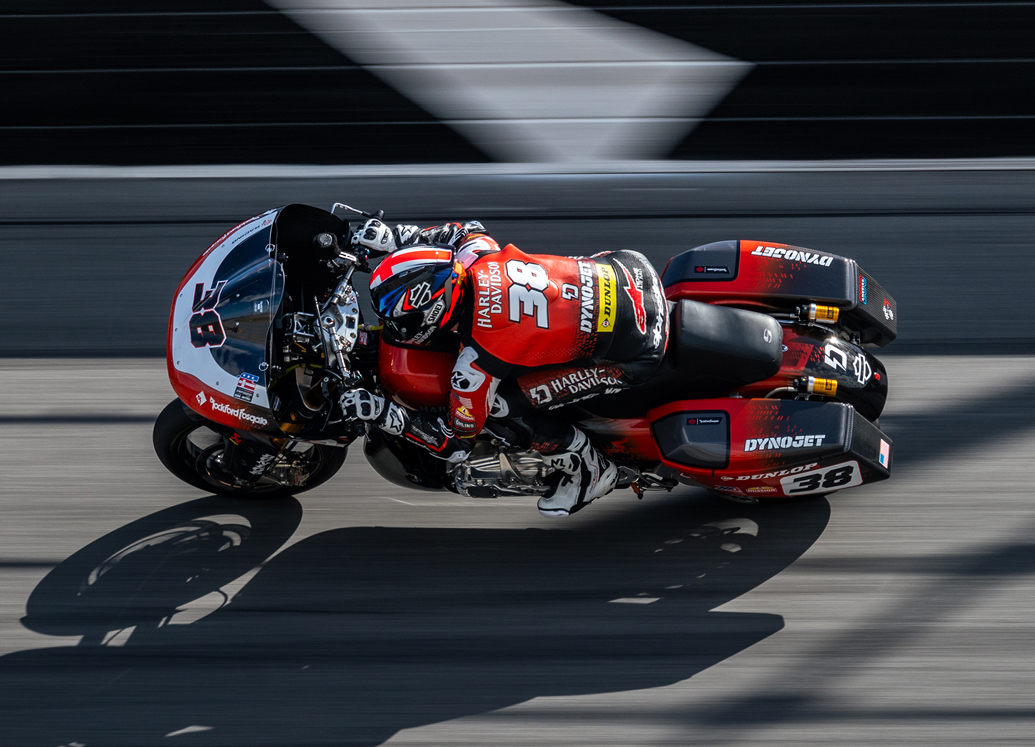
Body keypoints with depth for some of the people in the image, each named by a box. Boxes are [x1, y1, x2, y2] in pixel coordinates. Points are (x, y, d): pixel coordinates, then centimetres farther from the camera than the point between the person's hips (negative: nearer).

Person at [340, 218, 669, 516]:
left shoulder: (477, 361, -22)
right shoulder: (475, 254, -6)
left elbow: (457, 443, -8)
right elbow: (470, 229, 22)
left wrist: (382, 413, -10)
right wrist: (395, 238, 15)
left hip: (636, 353, -8)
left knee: (502, 401, -8)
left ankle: (589, 472, 16)